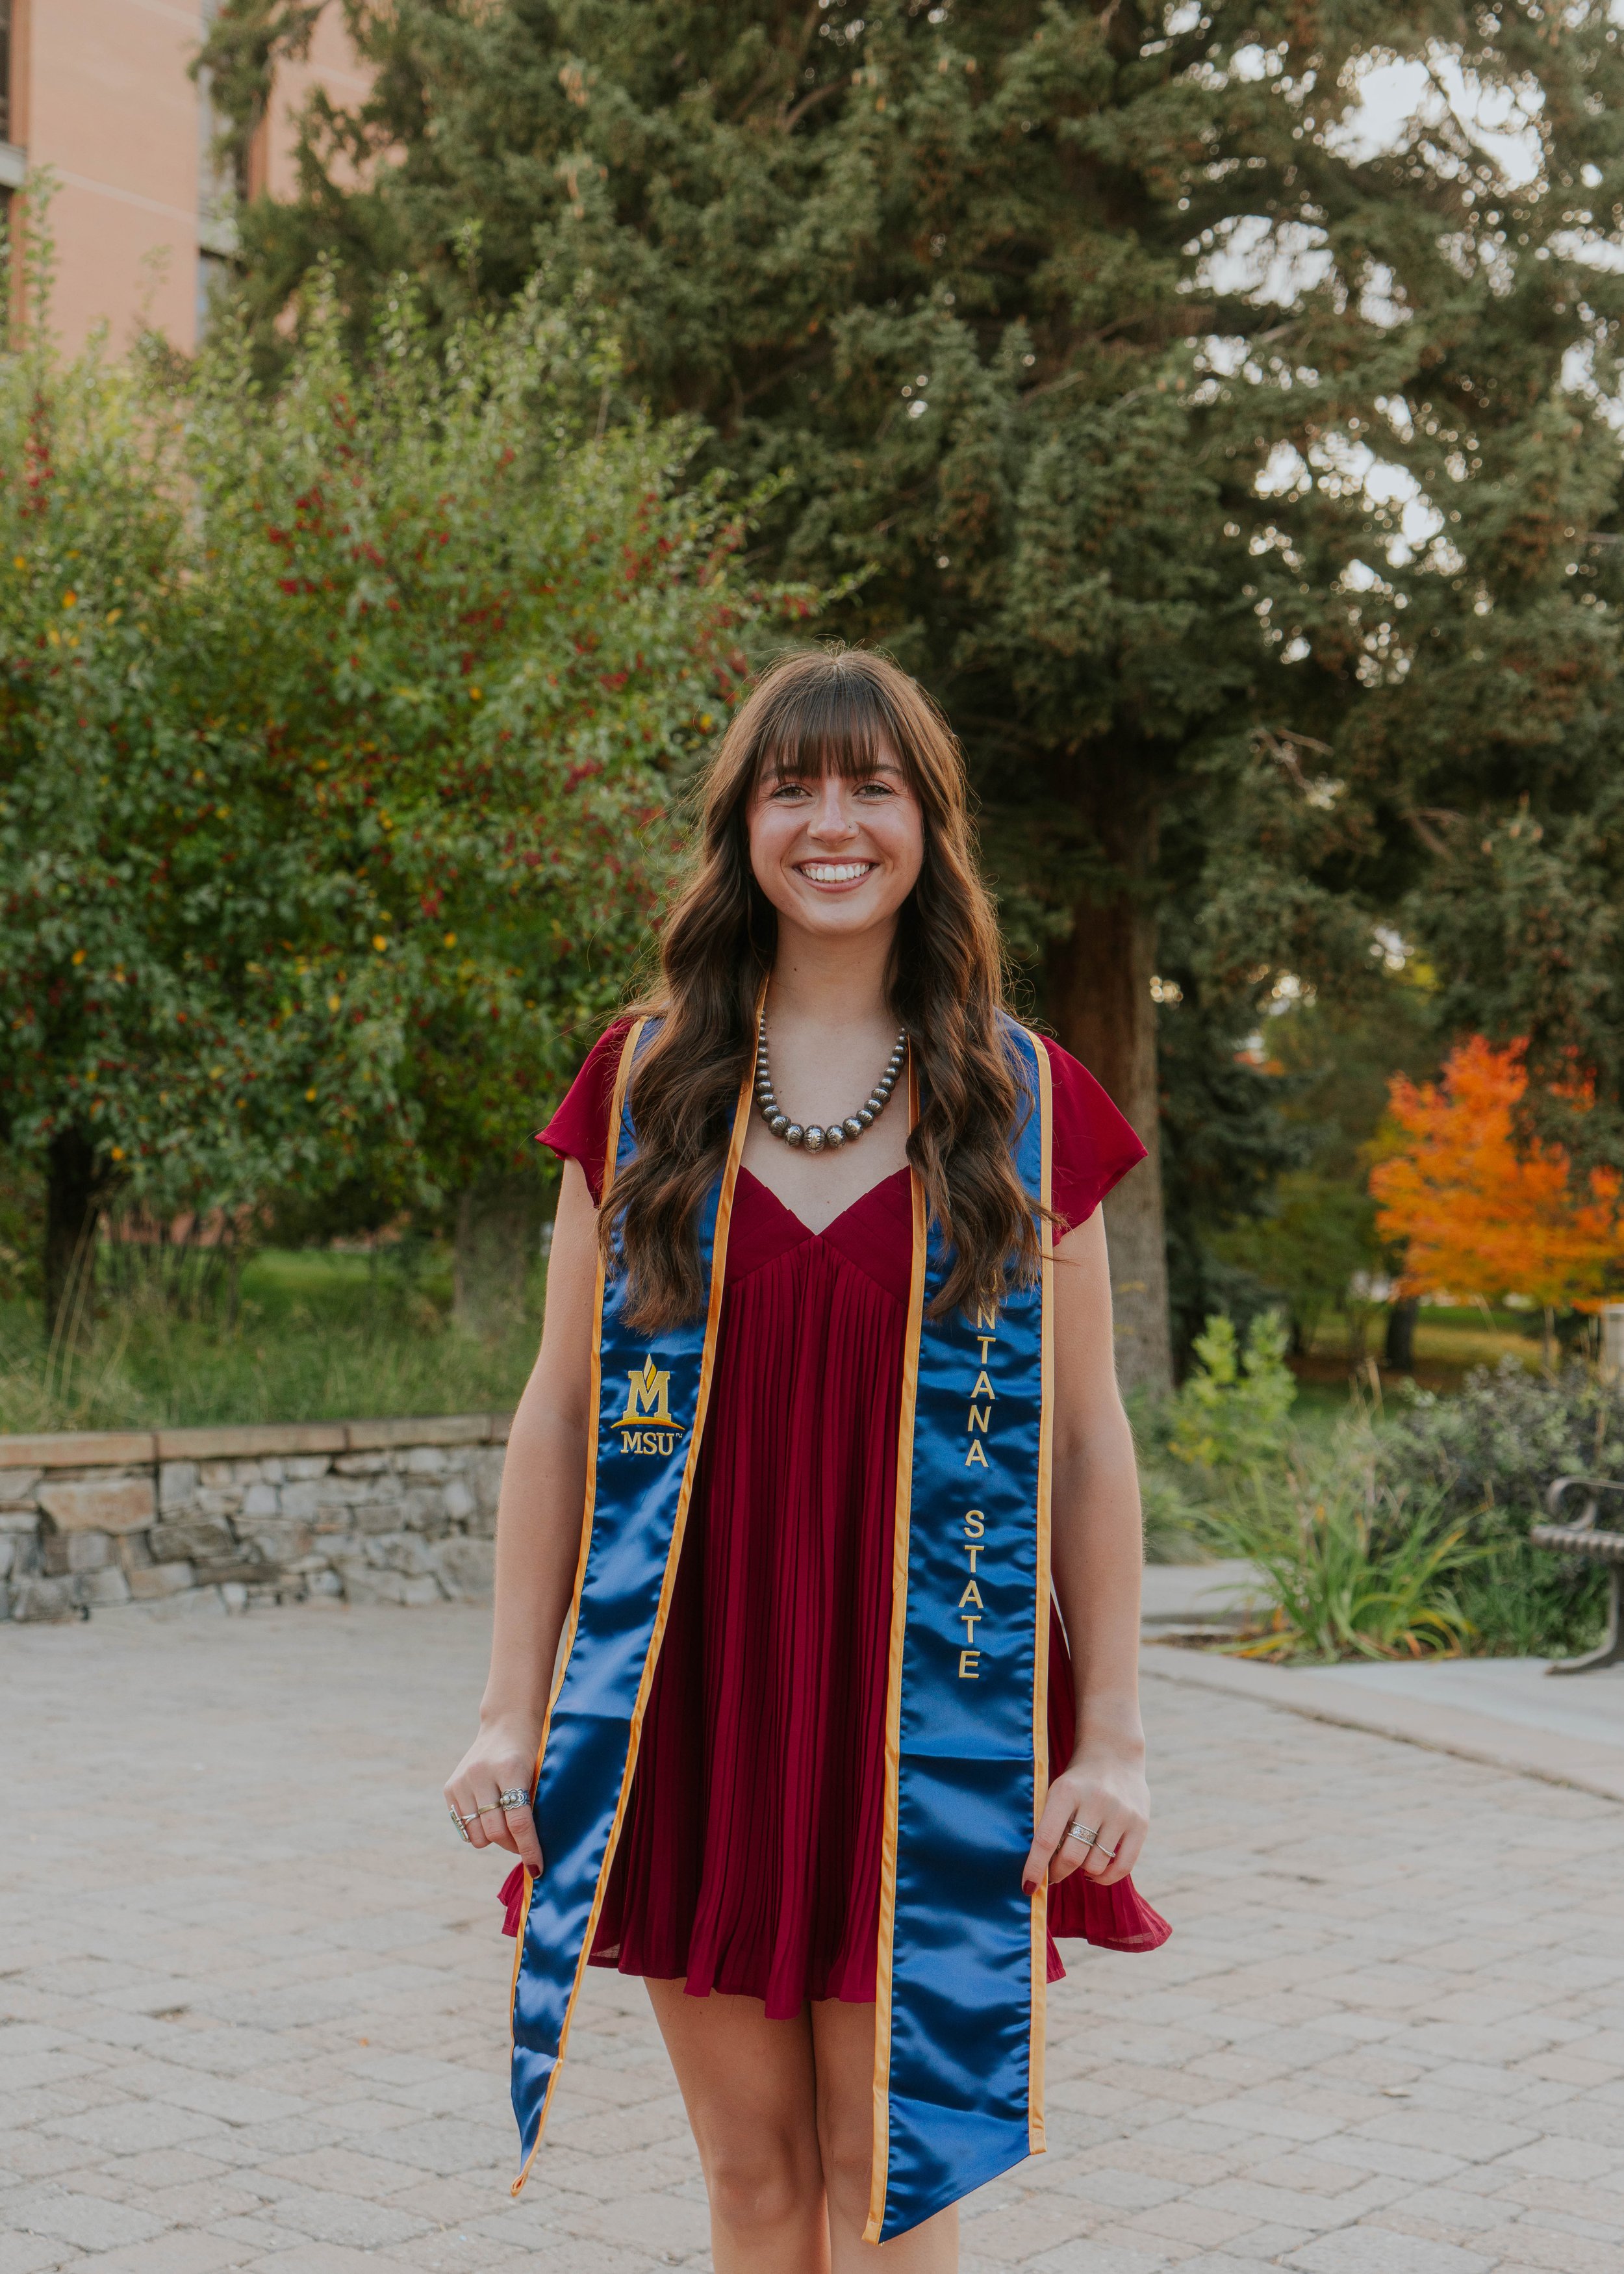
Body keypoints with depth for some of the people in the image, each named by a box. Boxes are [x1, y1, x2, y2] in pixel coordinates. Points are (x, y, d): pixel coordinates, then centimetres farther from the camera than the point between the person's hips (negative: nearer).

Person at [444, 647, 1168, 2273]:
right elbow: (559, 1411, 5)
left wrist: (1112, 1737, -1)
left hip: (924, 1714, -1)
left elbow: (1085, 1441, 3)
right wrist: (510, 1713, 2)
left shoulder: (1027, 1104, 2)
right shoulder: (644, 1083, 4)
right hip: (689, 1704, 1)